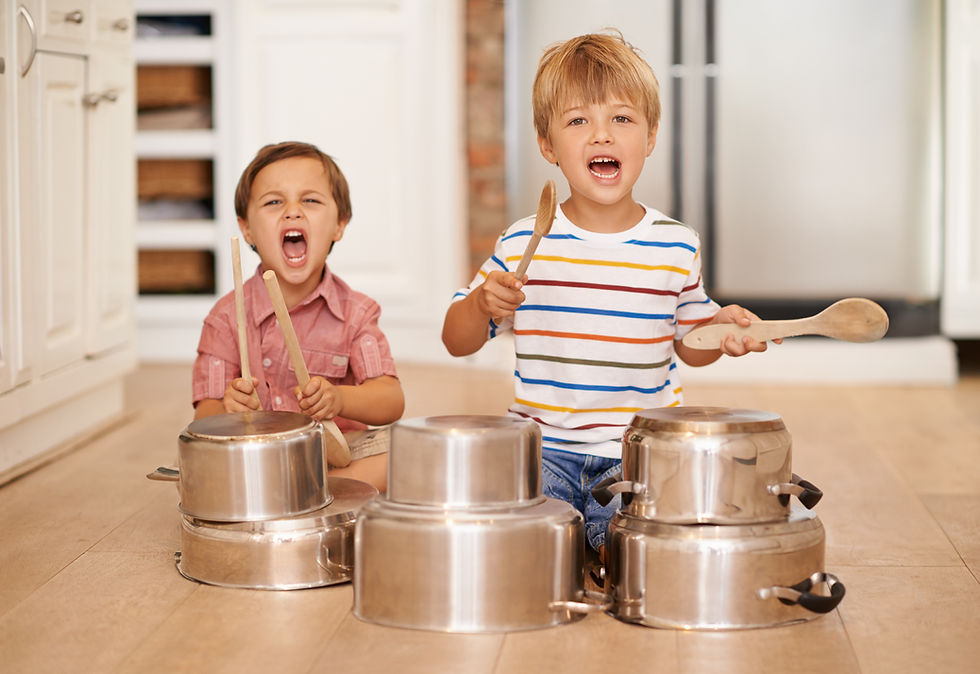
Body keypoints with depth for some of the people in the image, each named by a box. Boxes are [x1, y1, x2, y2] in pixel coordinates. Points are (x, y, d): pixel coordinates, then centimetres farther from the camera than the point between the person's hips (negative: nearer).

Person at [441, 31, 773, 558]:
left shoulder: (675, 247, 1)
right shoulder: (523, 245, -1)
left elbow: (687, 343, 16)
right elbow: (457, 342, 6)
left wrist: (718, 330, -6)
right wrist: (483, 304, -16)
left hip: (639, 452, 0)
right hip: (544, 448, 0)